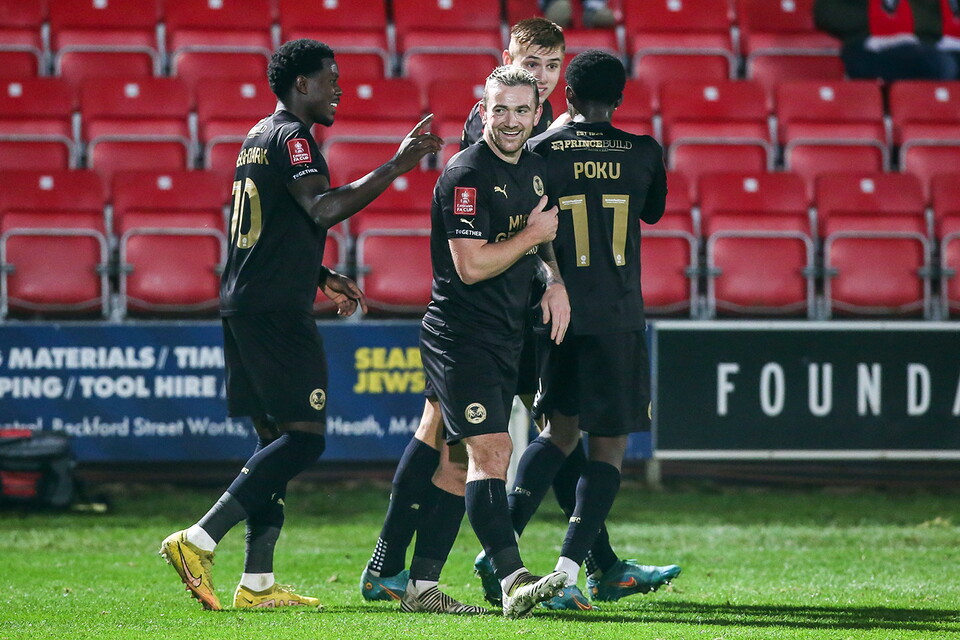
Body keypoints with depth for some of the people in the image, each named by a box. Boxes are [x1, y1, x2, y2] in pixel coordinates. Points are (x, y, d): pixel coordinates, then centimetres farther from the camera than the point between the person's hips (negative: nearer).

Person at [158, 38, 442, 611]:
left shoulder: (260, 137, 21)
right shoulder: (292, 137, -10)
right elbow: (322, 209, -25)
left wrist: (324, 278, 24)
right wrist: (395, 167, -24)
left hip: (245, 306, 10)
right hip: (276, 311, -10)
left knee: (277, 438, 10)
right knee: (303, 439, -10)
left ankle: (257, 583, 7)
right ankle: (198, 542, -16)